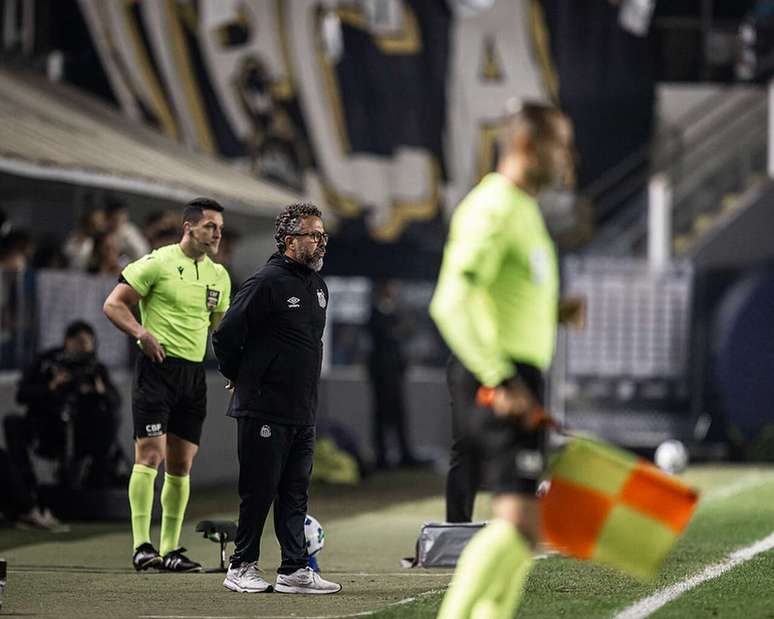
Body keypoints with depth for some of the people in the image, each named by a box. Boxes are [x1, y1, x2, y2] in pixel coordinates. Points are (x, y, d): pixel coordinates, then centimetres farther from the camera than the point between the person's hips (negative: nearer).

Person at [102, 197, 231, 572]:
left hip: (195, 373, 6)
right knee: (150, 454, -13)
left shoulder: (219, 276, 15)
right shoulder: (158, 263, -5)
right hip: (158, 368, -6)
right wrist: (142, 333, -20)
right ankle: (141, 545, -14)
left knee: (181, 465, 6)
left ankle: (170, 549, 12)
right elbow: (113, 305, -5)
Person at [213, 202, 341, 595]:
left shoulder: (318, 288, 14)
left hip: (304, 412, 8)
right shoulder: (267, 283, -13)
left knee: (295, 493, 7)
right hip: (264, 410, -8)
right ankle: (242, 567, 7)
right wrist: (242, 378, 1)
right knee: (259, 491, -2)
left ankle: (294, 569, 10)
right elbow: (225, 336, -12)